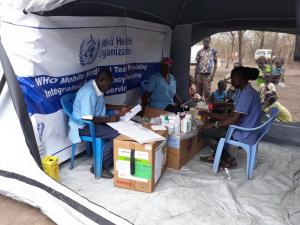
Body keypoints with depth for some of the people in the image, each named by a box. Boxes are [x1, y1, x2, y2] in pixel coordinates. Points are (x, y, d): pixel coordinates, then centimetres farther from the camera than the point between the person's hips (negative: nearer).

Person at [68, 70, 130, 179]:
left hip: (95, 119, 9)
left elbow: (101, 105, 16)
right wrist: (109, 119, -23)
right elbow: (87, 119, -28)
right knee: (116, 135, -21)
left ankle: (113, 159, 8)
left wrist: (119, 108, 6)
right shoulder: (88, 93, -27)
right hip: (83, 126, -9)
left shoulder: (97, 87, 2)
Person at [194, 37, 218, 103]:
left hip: (207, 75, -3)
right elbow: (197, 65, 13)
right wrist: (195, 76, 7)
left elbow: (215, 64, 4)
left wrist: (213, 75, -6)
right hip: (199, 75, 3)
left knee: (207, 93, -6)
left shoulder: (213, 51, 4)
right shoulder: (199, 52, 11)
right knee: (198, 93, 5)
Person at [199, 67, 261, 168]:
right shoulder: (248, 91, 11)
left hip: (244, 135, -10)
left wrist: (213, 124, -15)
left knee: (204, 131, -7)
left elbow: (234, 120, -25)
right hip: (246, 131, 10)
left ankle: (229, 159, 2)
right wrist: (209, 114, 8)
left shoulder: (246, 93, -20)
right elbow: (232, 115, 11)